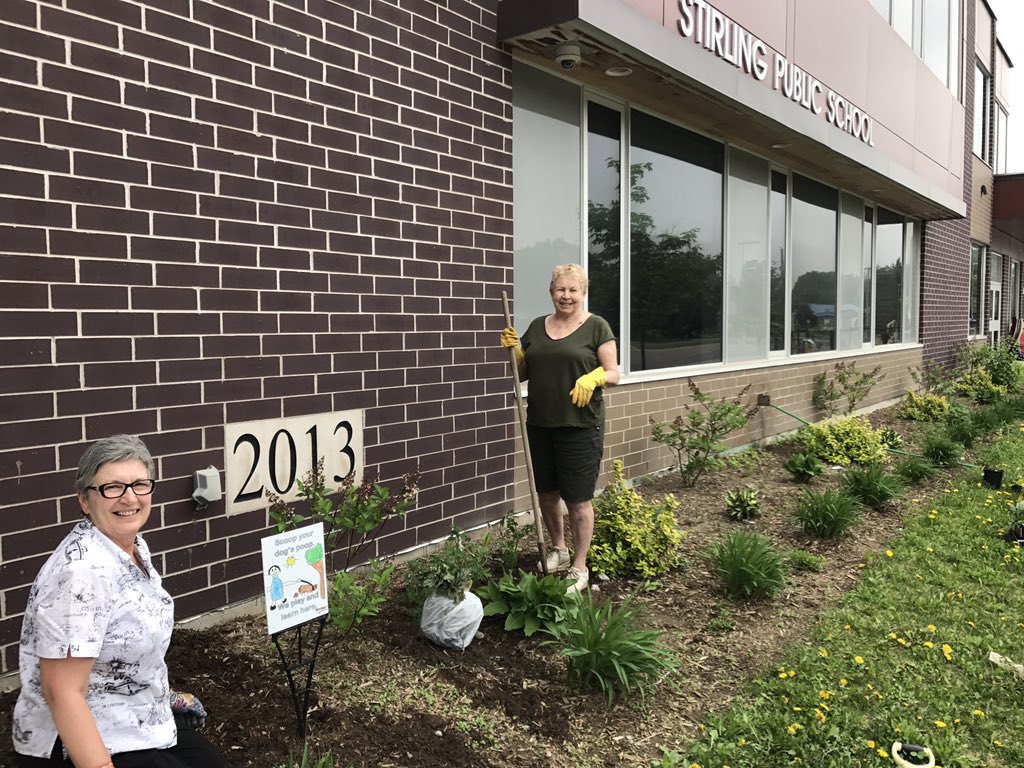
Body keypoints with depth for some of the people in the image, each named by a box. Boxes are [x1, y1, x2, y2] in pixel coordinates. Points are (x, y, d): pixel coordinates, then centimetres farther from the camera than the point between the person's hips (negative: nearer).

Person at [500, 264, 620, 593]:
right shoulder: (537, 326, 10)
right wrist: (513, 349, -3)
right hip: (539, 426, 5)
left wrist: (595, 377, -25)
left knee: (578, 499, 2)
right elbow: (522, 373, 15)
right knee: (546, 493, 15)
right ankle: (559, 551, 37)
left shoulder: (596, 326, -3)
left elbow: (613, 373, -5)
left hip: (580, 427, -5)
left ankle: (579, 568, 17)